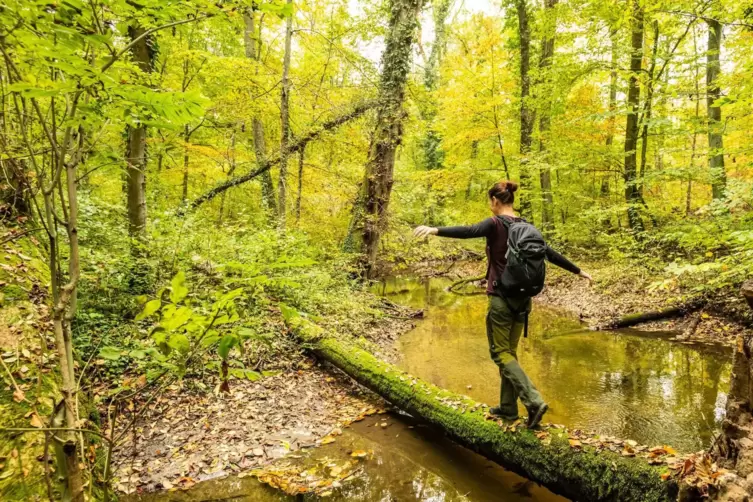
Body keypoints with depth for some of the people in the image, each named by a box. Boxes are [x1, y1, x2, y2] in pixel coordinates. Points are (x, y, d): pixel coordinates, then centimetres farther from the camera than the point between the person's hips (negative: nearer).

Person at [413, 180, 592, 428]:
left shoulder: (495, 224, -10)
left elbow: (468, 231, -30)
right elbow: (550, 253, 16)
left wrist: (435, 230, -42)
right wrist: (578, 271, 30)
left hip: (502, 297, -7)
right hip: (523, 298, 7)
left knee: (501, 353, 3)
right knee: (510, 351, 15)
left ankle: (534, 401, -8)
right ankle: (508, 407, 23)